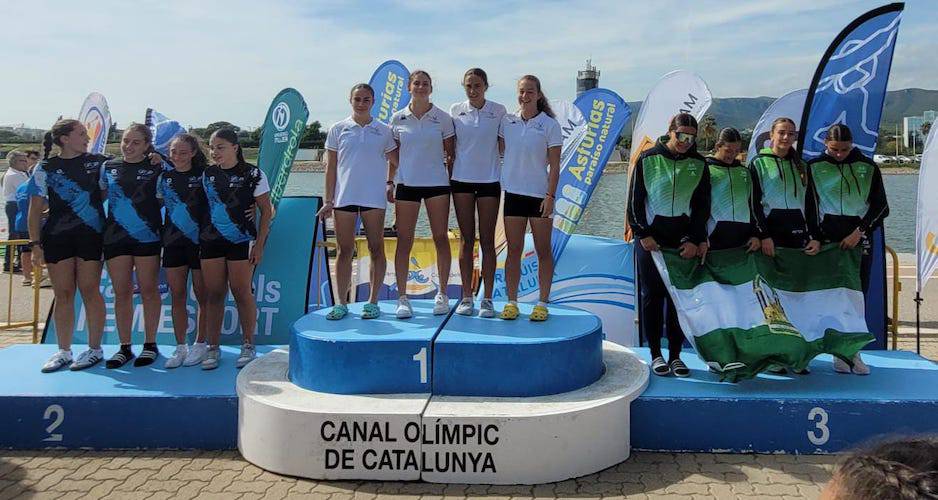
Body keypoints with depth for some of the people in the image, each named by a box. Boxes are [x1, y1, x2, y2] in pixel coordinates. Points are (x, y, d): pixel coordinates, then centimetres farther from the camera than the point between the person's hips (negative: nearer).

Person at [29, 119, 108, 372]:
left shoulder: (97, 162, 4)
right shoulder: (45, 168, 4)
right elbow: (35, 208, 4)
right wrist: (35, 243, -1)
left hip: (91, 235, -1)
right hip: (57, 237, 1)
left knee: (89, 290, 0)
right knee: (63, 294, 5)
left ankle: (95, 349, 10)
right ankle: (64, 352, 15)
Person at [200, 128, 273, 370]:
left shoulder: (253, 174, -4)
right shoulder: (207, 174, 9)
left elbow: (266, 211, -3)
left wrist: (259, 244, -8)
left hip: (241, 240, -4)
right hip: (211, 240, 4)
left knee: (242, 293, -1)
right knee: (213, 294, 4)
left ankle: (248, 346, 11)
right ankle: (213, 348, 12)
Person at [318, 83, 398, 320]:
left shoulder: (384, 131, 6)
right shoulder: (338, 129, 7)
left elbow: (397, 162, 10)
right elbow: (331, 167, 7)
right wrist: (328, 200, 3)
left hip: (374, 198, 0)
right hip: (344, 198, 0)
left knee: (376, 249, 2)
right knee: (344, 250, 4)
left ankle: (372, 301, 12)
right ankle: (342, 303, 12)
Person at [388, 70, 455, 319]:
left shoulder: (442, 118, 2)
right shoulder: (398, 119, 6)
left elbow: (450, 153, 5)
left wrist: (453, 181, 0)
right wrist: (390, 182, 5)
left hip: (437, 183, -1)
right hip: (406, 183, 1)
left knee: (441, 238, 3)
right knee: (404, 241, 0)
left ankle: (442, 294, 13)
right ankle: (402, 297, 5)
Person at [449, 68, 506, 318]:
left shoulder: (498, 111, 1)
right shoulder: (455, 110, 3)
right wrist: (447, 176, 5)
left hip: (489, 179, -1)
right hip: (462, 179, 1)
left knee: (487, 241, 1)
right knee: (467, 240, 5)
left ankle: (487, 299, 7)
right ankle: (466, 297, 12)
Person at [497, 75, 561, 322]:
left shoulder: (550, 125, -4)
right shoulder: (507, 122, 5)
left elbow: (554, 165, -6)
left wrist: (550, 196, -12)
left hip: (539, 194, -3)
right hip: (513, 192, 3)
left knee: (543, 251, 4)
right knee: (513, 250, 6)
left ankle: (542, 303, 11)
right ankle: (511, 302, 12)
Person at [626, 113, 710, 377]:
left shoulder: (699, 164, 6)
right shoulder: (648, 160, -1)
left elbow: (702, 206, 8)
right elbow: (635, 201, 1)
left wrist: (695, 240, -2)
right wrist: (642, 233, -7)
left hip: (685, 240, 2)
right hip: (650, 239, -2)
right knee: (652, 295, 2)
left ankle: (675, 355, 12)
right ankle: (655, 354, 11)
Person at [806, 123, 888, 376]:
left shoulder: (867, 167, 6)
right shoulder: (814, 167, 5)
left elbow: (881, 206, 6)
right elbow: (808, 206, 5)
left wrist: (859, 232, -6)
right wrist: (814, 238, -5)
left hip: (858, 238, 1)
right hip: (827, 239, -1)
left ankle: (854, 352, 4)